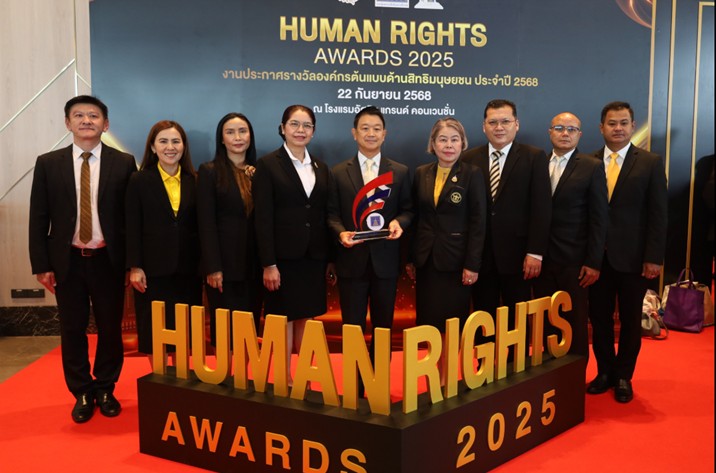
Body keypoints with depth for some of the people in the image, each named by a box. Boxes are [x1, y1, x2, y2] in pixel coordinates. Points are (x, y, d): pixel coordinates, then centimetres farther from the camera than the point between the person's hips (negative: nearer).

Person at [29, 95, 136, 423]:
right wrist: (42, 265, -2)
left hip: (108, 260, -1)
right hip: (67, 261, 1)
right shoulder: (48, 163, 2)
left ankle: (105, 389, 27)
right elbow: (39, 218, 3)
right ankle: (82, 393, 25)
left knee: (111, 328, 8)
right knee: (72, 330, 9)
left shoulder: (123, 163, -1)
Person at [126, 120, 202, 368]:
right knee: (154, 330, 5)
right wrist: (134, 267, -9)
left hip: (188, 269, 2)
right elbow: (132, 227, -3)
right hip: (153, 269, -2)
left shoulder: (194, 181, 6)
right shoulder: (139, 181, 0)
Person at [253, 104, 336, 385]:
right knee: (283, 320, 2)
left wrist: (330, 259, 7)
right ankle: (285, 382, 11)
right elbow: (263, 218, -9)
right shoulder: (268, 165, -3)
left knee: (305, 318, 10)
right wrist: (268, 264, -15)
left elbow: (325, 216, 11)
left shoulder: (321, 169, 11)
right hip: (284, 256, -4)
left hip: (314, 256, 5)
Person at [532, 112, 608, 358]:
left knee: (576, 324, 4)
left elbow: (598, 218, -5)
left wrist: (593, 262, -10)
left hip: (574, 261, -3)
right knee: (546, 324, 9)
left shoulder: (592, 167, -2)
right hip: (542, 259, 3)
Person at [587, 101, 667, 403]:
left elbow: (658, 215, -4)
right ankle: (605, 372, 26)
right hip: (597, 256, 2)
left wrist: (654, 258, -10)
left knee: (630, 320, 10)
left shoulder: (650, 163, -1)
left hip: (632, 256, -1)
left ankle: (623, 377, 24)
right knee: (599, 318, 9)